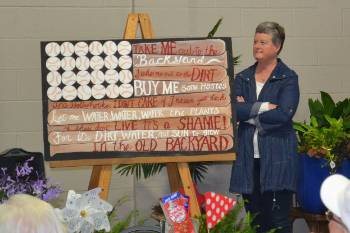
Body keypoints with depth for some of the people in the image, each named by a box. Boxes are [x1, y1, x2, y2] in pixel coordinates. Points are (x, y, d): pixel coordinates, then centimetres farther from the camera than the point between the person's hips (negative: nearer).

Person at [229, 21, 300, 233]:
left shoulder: (288, 78, -1)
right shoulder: (243, 78, 12)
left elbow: (284, 114, -15)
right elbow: (233, 110, -3)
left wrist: (248, 112, -6)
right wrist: (262, 107, -12)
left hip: (277, 158, -4)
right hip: (249, 158, 4)